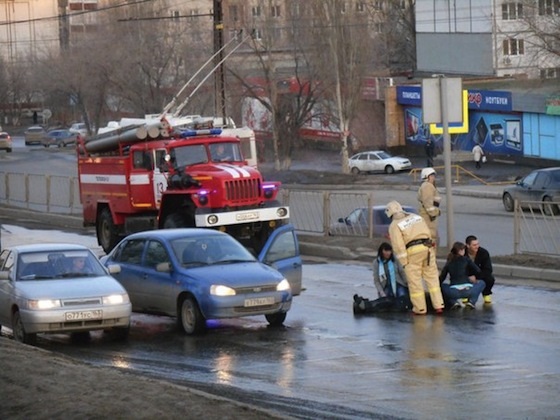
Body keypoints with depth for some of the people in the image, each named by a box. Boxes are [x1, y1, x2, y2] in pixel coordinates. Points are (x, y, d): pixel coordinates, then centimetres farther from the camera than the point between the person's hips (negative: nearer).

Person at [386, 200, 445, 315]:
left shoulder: (394, 225, 2)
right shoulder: (416, 216, 21)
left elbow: (398, 245, -6)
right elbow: (428, 232, 17)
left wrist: (404, 262, -4)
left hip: (413, 251, -5)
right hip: (427, 247, 5)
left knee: (415, 280, 4)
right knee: (432, 277, 10)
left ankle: (420, 308, 7)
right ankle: (438, 305, 7)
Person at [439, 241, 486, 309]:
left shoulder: (448, 263, 13)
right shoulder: (466, 260, 7)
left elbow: (441, 278, 13)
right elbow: (478, 272, 6)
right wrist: (475, 278, 28)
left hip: (454, 292, 1)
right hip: (468, 291, -1)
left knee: (442, 286, 33)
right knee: (482, 283, 26)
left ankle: (453, 302, 10)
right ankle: (471, 301, 7)